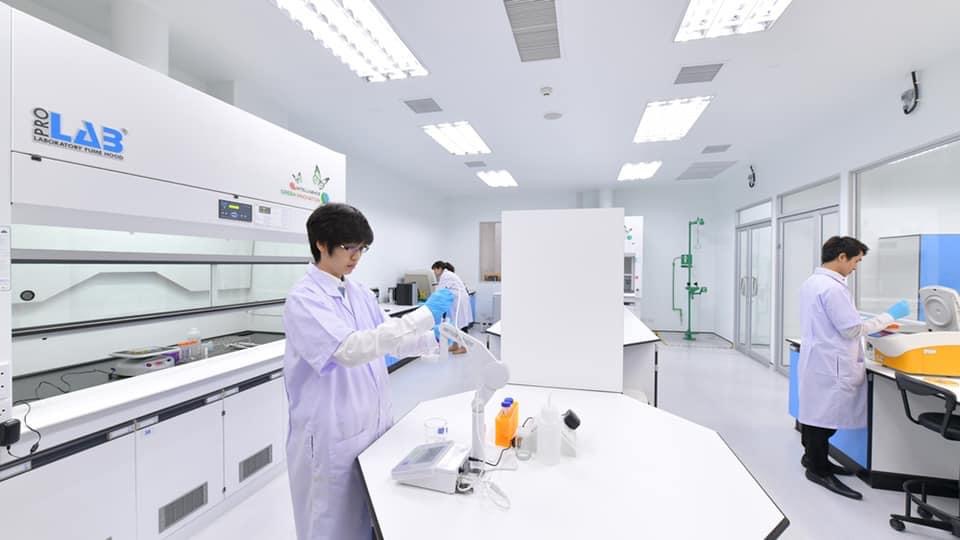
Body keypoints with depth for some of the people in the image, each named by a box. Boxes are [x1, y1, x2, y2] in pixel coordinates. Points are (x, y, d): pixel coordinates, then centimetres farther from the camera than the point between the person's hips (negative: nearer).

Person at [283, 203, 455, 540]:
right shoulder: (303, 299, -18)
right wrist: (424, 315, -33)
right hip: (331, 439, -7)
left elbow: (389, 340, 9)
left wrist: (437, 340, -9)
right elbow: (351, 350, -32)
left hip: (370, 428, 7)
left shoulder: (359, 293, 5)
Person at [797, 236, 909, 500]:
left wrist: (872, 327, 20)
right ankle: (818, 469, 15)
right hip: (830, 364, -10)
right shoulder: (832, 288, -21)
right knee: (826, 415, 2)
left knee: (817, 412, 19)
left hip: (818, 359, 10)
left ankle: (813, 457, 32)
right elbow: (852, 330, -18)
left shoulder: (811, 282, 10)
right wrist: (889, 316, -6)